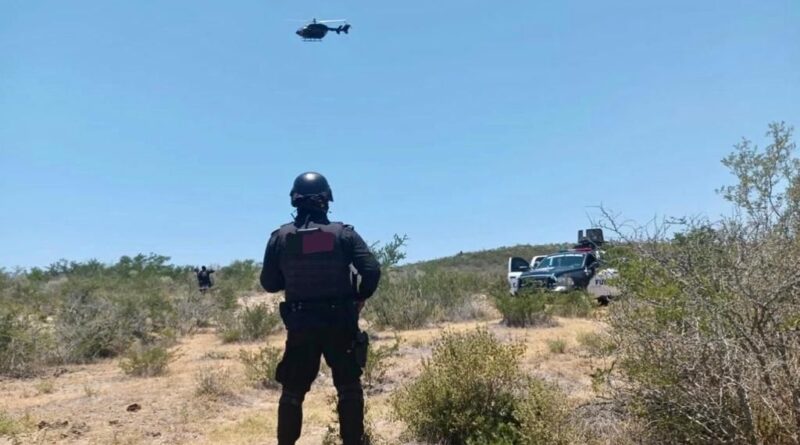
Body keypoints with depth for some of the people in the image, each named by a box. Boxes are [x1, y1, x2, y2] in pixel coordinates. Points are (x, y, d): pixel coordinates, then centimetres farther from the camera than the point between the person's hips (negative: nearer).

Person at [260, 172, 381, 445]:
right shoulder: (343, 233, -6)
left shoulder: (280, 237, -1)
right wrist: (361, 297, 4)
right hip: (340, 323, -1)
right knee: (349, 389, 13)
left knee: (292, 392, 15)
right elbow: (372, 270, -12)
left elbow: (269, 283, 4)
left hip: (300, 325, 1)